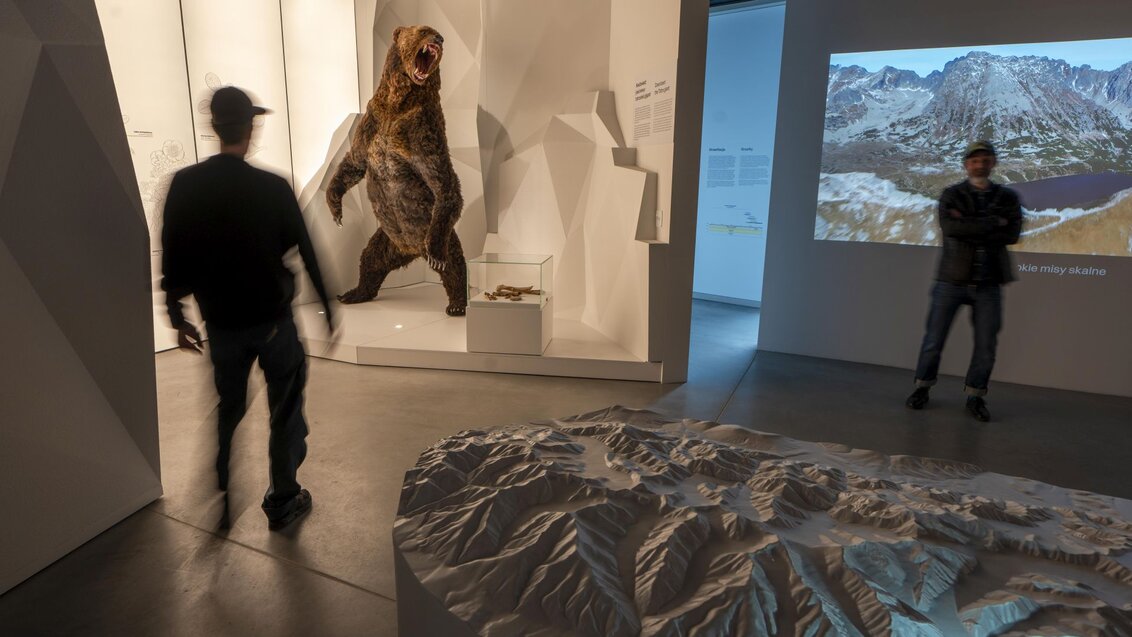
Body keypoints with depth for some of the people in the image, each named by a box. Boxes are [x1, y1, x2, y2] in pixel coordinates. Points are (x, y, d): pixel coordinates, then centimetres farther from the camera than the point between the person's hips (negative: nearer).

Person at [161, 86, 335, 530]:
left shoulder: (184, 186, -6)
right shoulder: (273, 187, -14)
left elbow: (172, 258, -1)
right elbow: (307, 253, -9)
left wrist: (177, 316, 11)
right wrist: (327, 309, 2)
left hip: (222, 323, 3)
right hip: (273, 319, -2)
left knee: (228, 410, 21)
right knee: (285, 410, 13)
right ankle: (283, 501, 22)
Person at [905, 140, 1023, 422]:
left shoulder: (1008, 197, 7)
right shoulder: (952, 195, 2)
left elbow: (1012, 234, -9)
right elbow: (949, 226, -18)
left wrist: (969, 229, -15)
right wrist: (993, 223, -14)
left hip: (988, 285, 2)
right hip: (952, 280, -1)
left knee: (986, 345, 4)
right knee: (934, 338, 3)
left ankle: (975, 396, 19)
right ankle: (922, 387, 20)